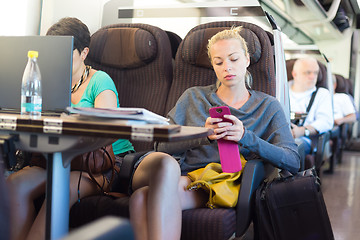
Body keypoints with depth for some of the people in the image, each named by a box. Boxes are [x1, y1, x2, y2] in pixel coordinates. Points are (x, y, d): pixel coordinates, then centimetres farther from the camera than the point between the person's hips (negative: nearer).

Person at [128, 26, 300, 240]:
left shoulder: (268, 106, 14)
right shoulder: (193, 97, 17)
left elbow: (293, 162, -1)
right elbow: (162, 145, 5)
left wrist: (246, 137, -17)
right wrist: (203, 135, -14)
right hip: (167, 174, 2)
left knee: (143, 198, -35)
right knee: (166, 162, -38)